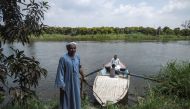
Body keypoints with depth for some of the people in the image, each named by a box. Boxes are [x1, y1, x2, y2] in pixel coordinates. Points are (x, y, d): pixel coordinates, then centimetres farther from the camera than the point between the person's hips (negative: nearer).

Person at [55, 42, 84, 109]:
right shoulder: (63, 58, -17)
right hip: (67, 83, -5)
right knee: (66, 99, 9)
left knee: (76, 98, 19)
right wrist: (61, 85, -16)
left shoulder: (77, 57, 0)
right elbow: (60, 72, -16)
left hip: (76, 83, 6)